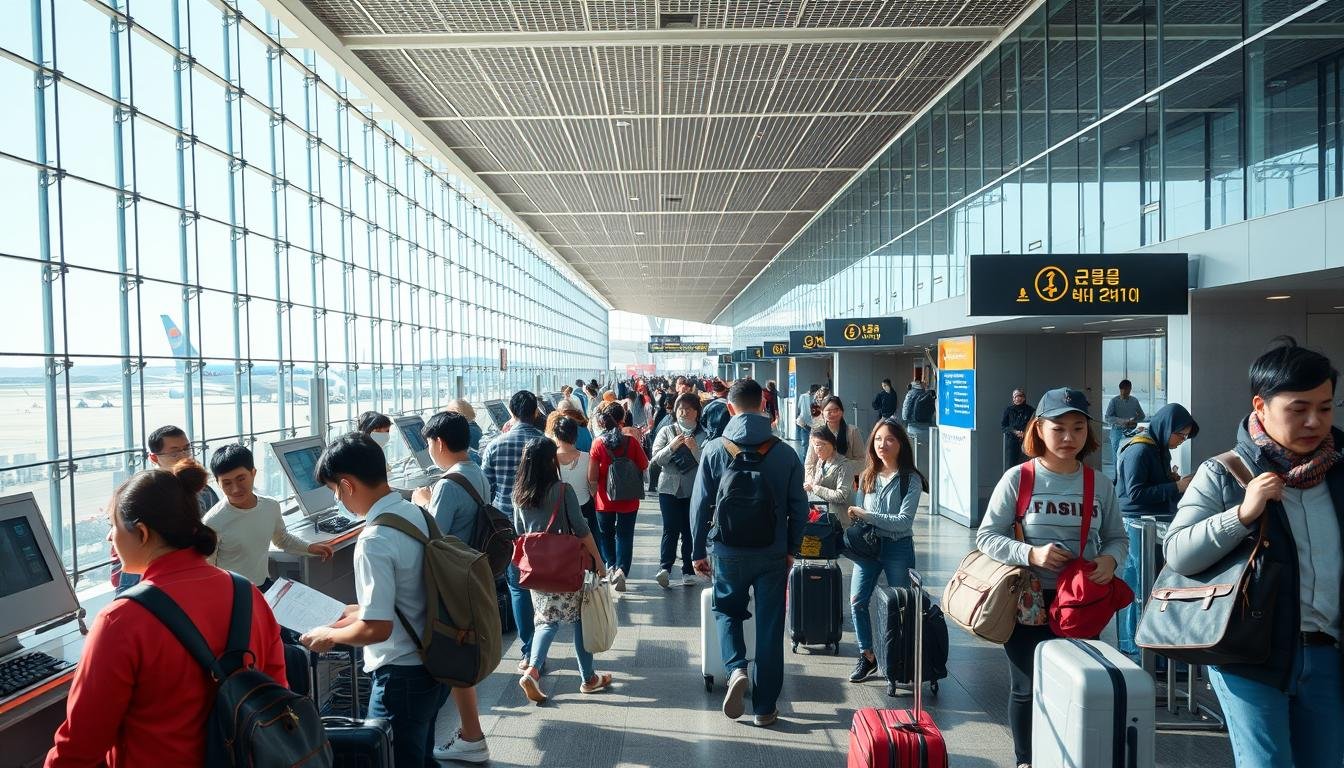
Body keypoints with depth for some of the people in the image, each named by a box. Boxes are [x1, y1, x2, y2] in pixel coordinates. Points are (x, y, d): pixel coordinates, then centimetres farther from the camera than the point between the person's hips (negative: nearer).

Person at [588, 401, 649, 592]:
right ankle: (621, 569, -10)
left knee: (607, 533, 21)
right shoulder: (631, 441, -13)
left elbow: (592, 477, -13)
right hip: (628, 498, 0)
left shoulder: (598, 444, -13)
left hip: (605, 499, 0)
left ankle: (612, 565, 35)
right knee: (625, 535, 7)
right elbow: (644, 466, -2)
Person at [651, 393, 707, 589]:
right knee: (671, 529, -10)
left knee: (690, 531, 2)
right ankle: (665, 567, -15)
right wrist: (673, 445, -15)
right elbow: (656, 459, -1)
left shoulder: (704, 434, 5)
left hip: (694, 489, 0)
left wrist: (694, 448, -19)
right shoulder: (667, 431, 8)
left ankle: (688, 571, 9)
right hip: (669, 487, 0)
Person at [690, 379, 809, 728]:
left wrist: (698, 551, 6)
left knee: (727, 611, 23)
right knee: (769, 627, 10)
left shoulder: (714, 450, -7)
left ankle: (736, 669, -1)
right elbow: (799, 508, 1)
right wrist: (790, 548, 14)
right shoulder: (785, 454, -5)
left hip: (728, 552, 0)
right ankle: (765, 707, 17)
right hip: (774, 553, 1)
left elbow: (700, 505, -5)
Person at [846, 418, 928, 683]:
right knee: (857, 601, -6)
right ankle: (867, 656, 10)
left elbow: (903, 521, -16)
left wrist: (866, 515, -18)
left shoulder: (911, 479, -9)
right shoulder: (867, 476, 6)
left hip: (898, 548, -3)